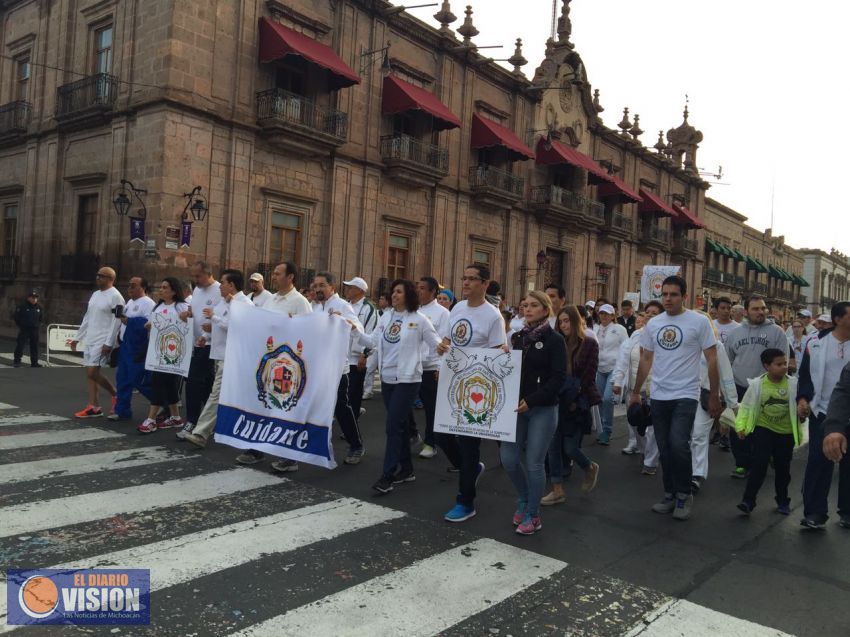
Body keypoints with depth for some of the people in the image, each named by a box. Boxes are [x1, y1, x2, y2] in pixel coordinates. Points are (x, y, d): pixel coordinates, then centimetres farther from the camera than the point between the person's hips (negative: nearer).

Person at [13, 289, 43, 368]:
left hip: (35, 330, 4)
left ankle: (34, 362, 14)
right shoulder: (22, 306, -7)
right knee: (20, 345, -5)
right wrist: (21, 325, 0)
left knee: (34, 346, 7)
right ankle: (17, 361, 3)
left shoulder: (39, 308, 6)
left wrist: (38, 325, 9)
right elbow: (16, 317, 0)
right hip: (24, 329, -4)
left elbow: (41, 318, 18)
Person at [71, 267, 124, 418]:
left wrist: (109, 343, -22)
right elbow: (87, 318, 20)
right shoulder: (95, 294, 15)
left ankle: (116, 394, 7)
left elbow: (116, 322, -18)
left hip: (103, 342, -9)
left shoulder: (115, 296, -12)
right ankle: (94, 406, 12)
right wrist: (77, 338, 19)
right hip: (90, 340, 9)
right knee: (89, 373, 8)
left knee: (92, 372, -13)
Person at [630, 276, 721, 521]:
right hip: (658, 396, 5)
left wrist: (714, 396, -5)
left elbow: (712, 359, -4)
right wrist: (635, 392, 14)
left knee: (678, 444, -16)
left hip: (685, 395, -5)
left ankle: (684, 494, 5)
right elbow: (645, 360, 13)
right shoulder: (652, 324, 7)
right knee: (665, 448, 11)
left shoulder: (699, 322, -7)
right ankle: (670, 494, 25)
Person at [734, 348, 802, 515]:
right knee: (759, 464, -9)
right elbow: (745, 406, -3)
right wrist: (741, 426, -9)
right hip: (763, 430, -2)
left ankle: (783, 501, 31)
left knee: (783, 468, 13)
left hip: (786, 433, 2)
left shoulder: (793, 384, -8)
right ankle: (748, 500, -5)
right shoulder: (756, 384, -10)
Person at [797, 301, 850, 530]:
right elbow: (805, 373, 2)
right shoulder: (817, 343, -2)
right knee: (818, 461, -1)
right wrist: (803, 398, -11)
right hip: (822, 412, -1)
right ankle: (815, 512, 7)